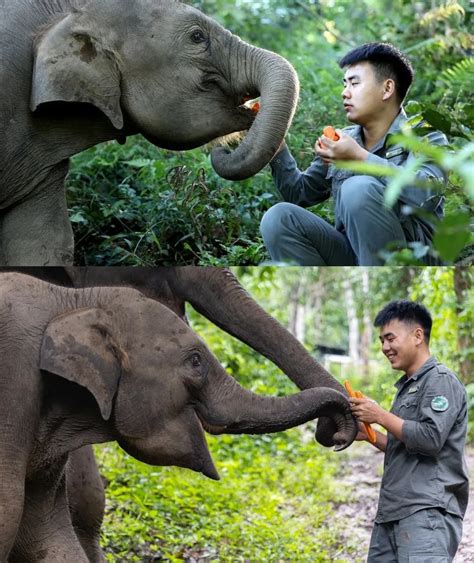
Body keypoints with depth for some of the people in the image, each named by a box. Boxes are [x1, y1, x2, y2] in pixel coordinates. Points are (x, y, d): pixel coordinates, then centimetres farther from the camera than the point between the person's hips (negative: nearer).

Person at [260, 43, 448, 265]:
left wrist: (359, 157, -22)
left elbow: (425, 193, -23)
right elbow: (299, 194, 20)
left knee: (358, 188, -29)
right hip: (350, 255, 6)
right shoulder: (342, 142, 16)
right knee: (278, 218, -14)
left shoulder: (423, 138, -2)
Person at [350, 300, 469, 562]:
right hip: (392, 512, 9)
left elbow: (431, 439, -18)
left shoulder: (440, 380, -6)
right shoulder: (407, 386, 22)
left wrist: (380, 416, -11)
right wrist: (368, 434, 13)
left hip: (427, 513, -9)